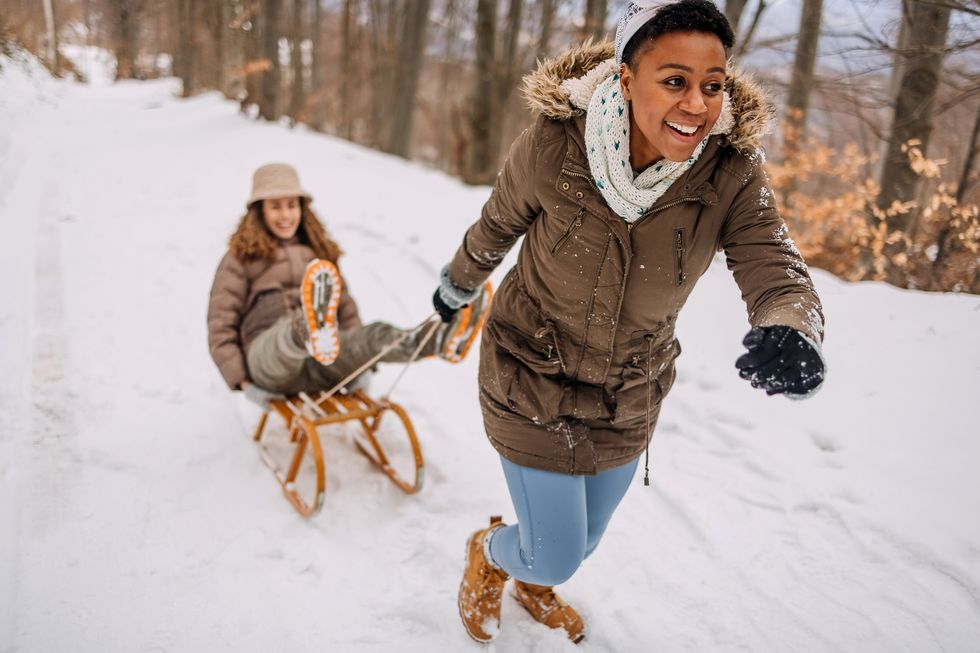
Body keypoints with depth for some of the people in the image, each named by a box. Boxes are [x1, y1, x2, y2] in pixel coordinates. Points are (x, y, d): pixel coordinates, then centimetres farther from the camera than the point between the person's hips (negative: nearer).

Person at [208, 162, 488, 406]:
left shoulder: (319, 251, 27)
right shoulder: (240, 258, 15)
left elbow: (347, 310, 26)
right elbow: (220, 327, 8)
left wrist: (360, 363, 11)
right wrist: (242, 382, -4)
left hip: (326, 369, 3)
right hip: (268, 355, -3)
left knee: (375, 335, -31)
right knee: (290, 330, -40)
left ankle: (441, 339, -60)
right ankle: (312, 331, -76)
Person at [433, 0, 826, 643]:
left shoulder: (732, 173, -18)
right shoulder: (553, 145, -24)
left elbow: (772, 264, -27)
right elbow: (499, 225, -6)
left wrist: (789, 329, -51)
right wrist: (459, 283, 13)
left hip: (629, 401, 4)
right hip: (535, 385, -3)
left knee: (583, 540, 24)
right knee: (554, 558, 4)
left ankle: (531, 582, 62)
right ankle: (489, 554, 43)